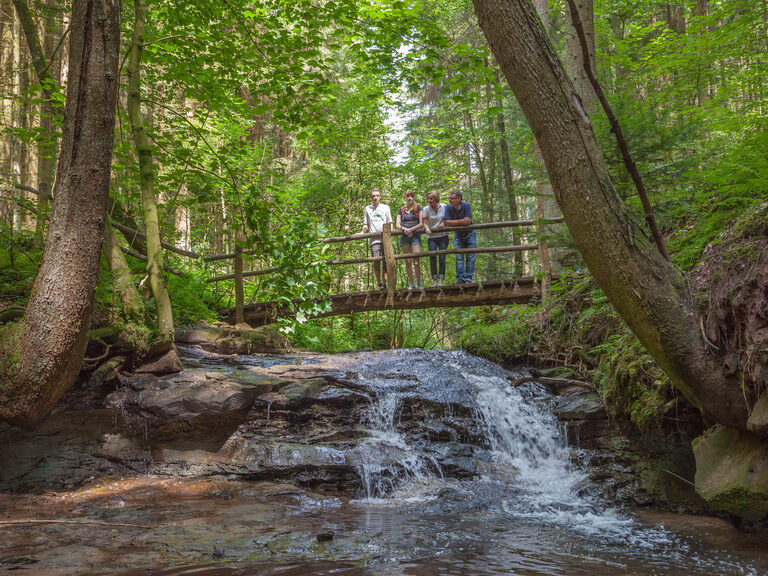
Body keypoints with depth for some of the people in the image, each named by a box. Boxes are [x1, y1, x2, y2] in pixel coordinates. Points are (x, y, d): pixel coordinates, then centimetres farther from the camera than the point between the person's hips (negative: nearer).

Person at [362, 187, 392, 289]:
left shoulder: (385, 207, 17)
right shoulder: (367, 208, 18)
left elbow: (390, 223, 17)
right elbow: (366, 224, 19)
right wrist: (363, 231, 0)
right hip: (374, 238, 0)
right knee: (376, 261, -11)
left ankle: (385, 283, 2)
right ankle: (378, 282, 1)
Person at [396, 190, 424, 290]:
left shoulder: (418, 208, 6)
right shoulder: (401, 209, 12)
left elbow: (421, 223, -1)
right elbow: (397, 225, 7)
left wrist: (411, 229, -12)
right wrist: (405, 229, -12)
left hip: (415, 236, -3)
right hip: (404, 237, 3)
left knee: (416, 261, -10)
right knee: (408, 262, 2)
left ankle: (419, 283, 3)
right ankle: (411, 283, 9)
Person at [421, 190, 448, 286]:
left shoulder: (444, 207, 0)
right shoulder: (426, 209, -1)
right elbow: (424, 222, -3)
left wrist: (443, 225, -13)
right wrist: (427, 228, -24)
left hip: (443, 236, 0)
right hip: (432, 236, 0)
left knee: (442, 258, -3)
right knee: (432, 257, -8)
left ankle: (441, 279, 1)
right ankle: (434, 279, -1)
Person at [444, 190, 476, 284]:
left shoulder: (466, 206, -22)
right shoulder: (448, 208, -15)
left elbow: (468, 221, -28)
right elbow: (447, 222, -23)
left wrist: (455, 222, -21)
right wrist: (462, 221, -26)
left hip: (470, 235, -2)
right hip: (458, 236, 2)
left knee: (470, 258, -2)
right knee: (459, 257, -3)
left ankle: (468, 279, 3)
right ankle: (460, 278, 2)